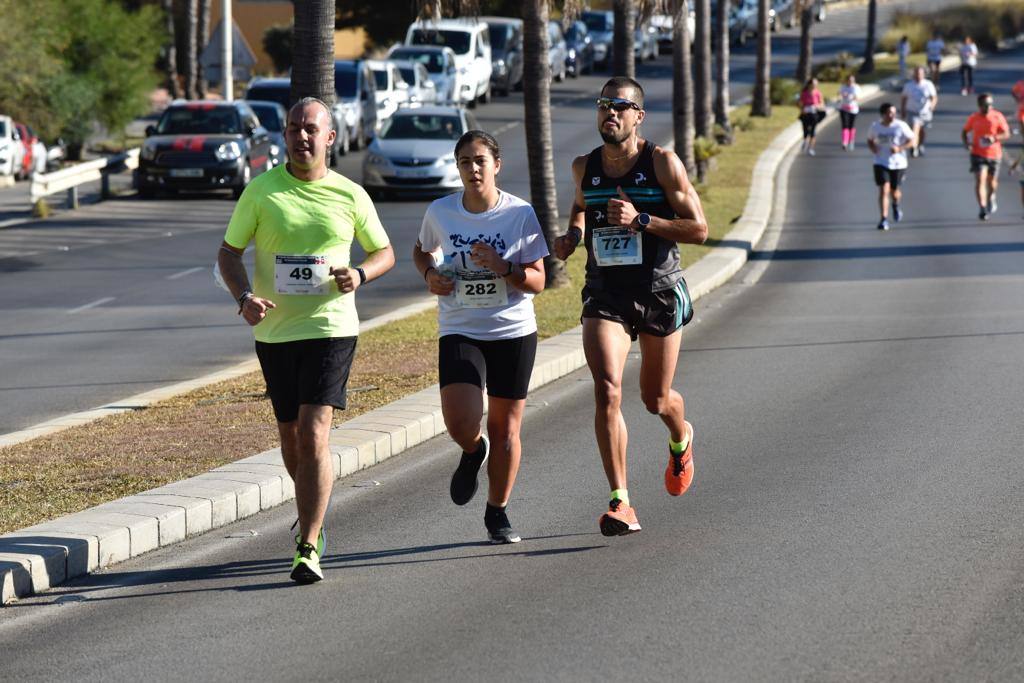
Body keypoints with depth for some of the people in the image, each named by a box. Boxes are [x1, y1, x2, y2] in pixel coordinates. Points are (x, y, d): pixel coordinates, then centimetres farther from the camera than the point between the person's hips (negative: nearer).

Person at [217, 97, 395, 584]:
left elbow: (384, 252, 13)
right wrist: (245, 297, -15)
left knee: (313, 436, -15)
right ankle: (313, 515, 42)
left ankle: (308, 548, -14)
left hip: (330, 328, -2)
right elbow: (228, 253, 4)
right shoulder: (261, 190, 0)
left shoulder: (350, 196, 1)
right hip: (273, 330, 2)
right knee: (290, 435, 14)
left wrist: (360, 275, -10)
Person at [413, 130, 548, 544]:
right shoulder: (440, 213, -2)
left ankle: (497, 513, 26)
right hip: (459, 332, 0)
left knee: (505, 428, 6)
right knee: (460, 423, -18)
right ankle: (473, 452, 20)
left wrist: (503, 267, -23)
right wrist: (429, 274, -2)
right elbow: (421, 250, 20)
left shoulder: (521, 214, -6)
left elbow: (537, 282, -5)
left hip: (513, 332, 0)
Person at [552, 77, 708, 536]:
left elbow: (699, 229, -11)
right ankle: (620, 503, -18)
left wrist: (640, 220, -22)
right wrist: (573, 234, 5)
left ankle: (681, 440, 51)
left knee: (656, 400, 12)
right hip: (605, 296, 2)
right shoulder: (584, 167, 3)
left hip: (659, 292, -2)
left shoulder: (662, 163, -9)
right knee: (607, 391, -19)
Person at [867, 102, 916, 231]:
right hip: (881, 163, 0)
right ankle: (884, 219, -12)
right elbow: (870, 140, 14)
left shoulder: (901, 126, -10)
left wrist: (899, 148, -19)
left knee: (895, 191, 11)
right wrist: (873, 148, -9)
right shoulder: (875, 126, -3)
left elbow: (911, 140, -3)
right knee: (884, 190, -14)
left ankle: (896, 206, 47)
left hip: (898, 164, 0)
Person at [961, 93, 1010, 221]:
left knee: (992, 181, 17)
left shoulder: (997, 116, -5)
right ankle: (982, 208, -17)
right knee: (980, 179, -15)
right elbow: (964, 132, 11)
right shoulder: (973, 118, -2)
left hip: (994, 154, 1)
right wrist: (966, 143, -10)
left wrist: (994, 138, -25)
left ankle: (991, 199, 47)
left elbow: (1006, 134, -6)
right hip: (978, 153, -1)